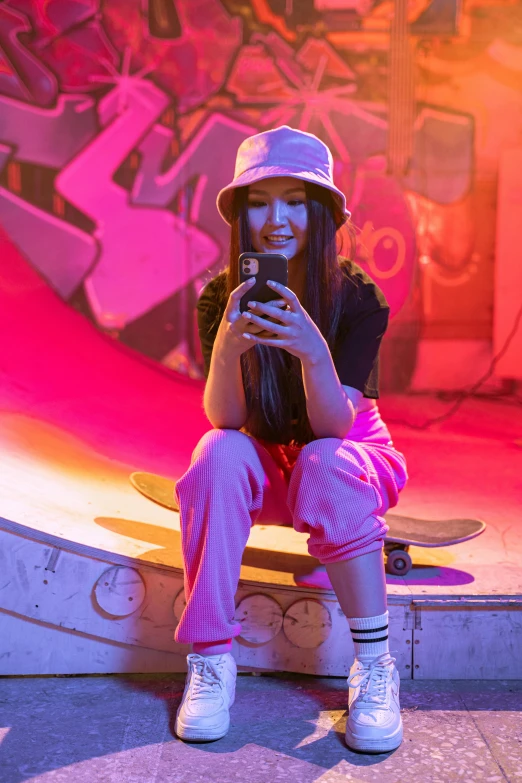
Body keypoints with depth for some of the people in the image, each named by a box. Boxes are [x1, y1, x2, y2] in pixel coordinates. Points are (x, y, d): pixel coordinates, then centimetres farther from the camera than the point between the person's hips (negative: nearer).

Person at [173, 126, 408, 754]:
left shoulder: (358, 297, -17)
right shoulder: (220, 298, -13)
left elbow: (334, 426, -25)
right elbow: (224, 419, -22)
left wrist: (313, 350, -44)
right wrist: (227, 344, -42)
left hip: (346, 459, -1)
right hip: (262, 471, 1)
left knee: (326, 463, -34)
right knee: (219, 451, -31)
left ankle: (375, 667, -24)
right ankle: (210, 664, -23)